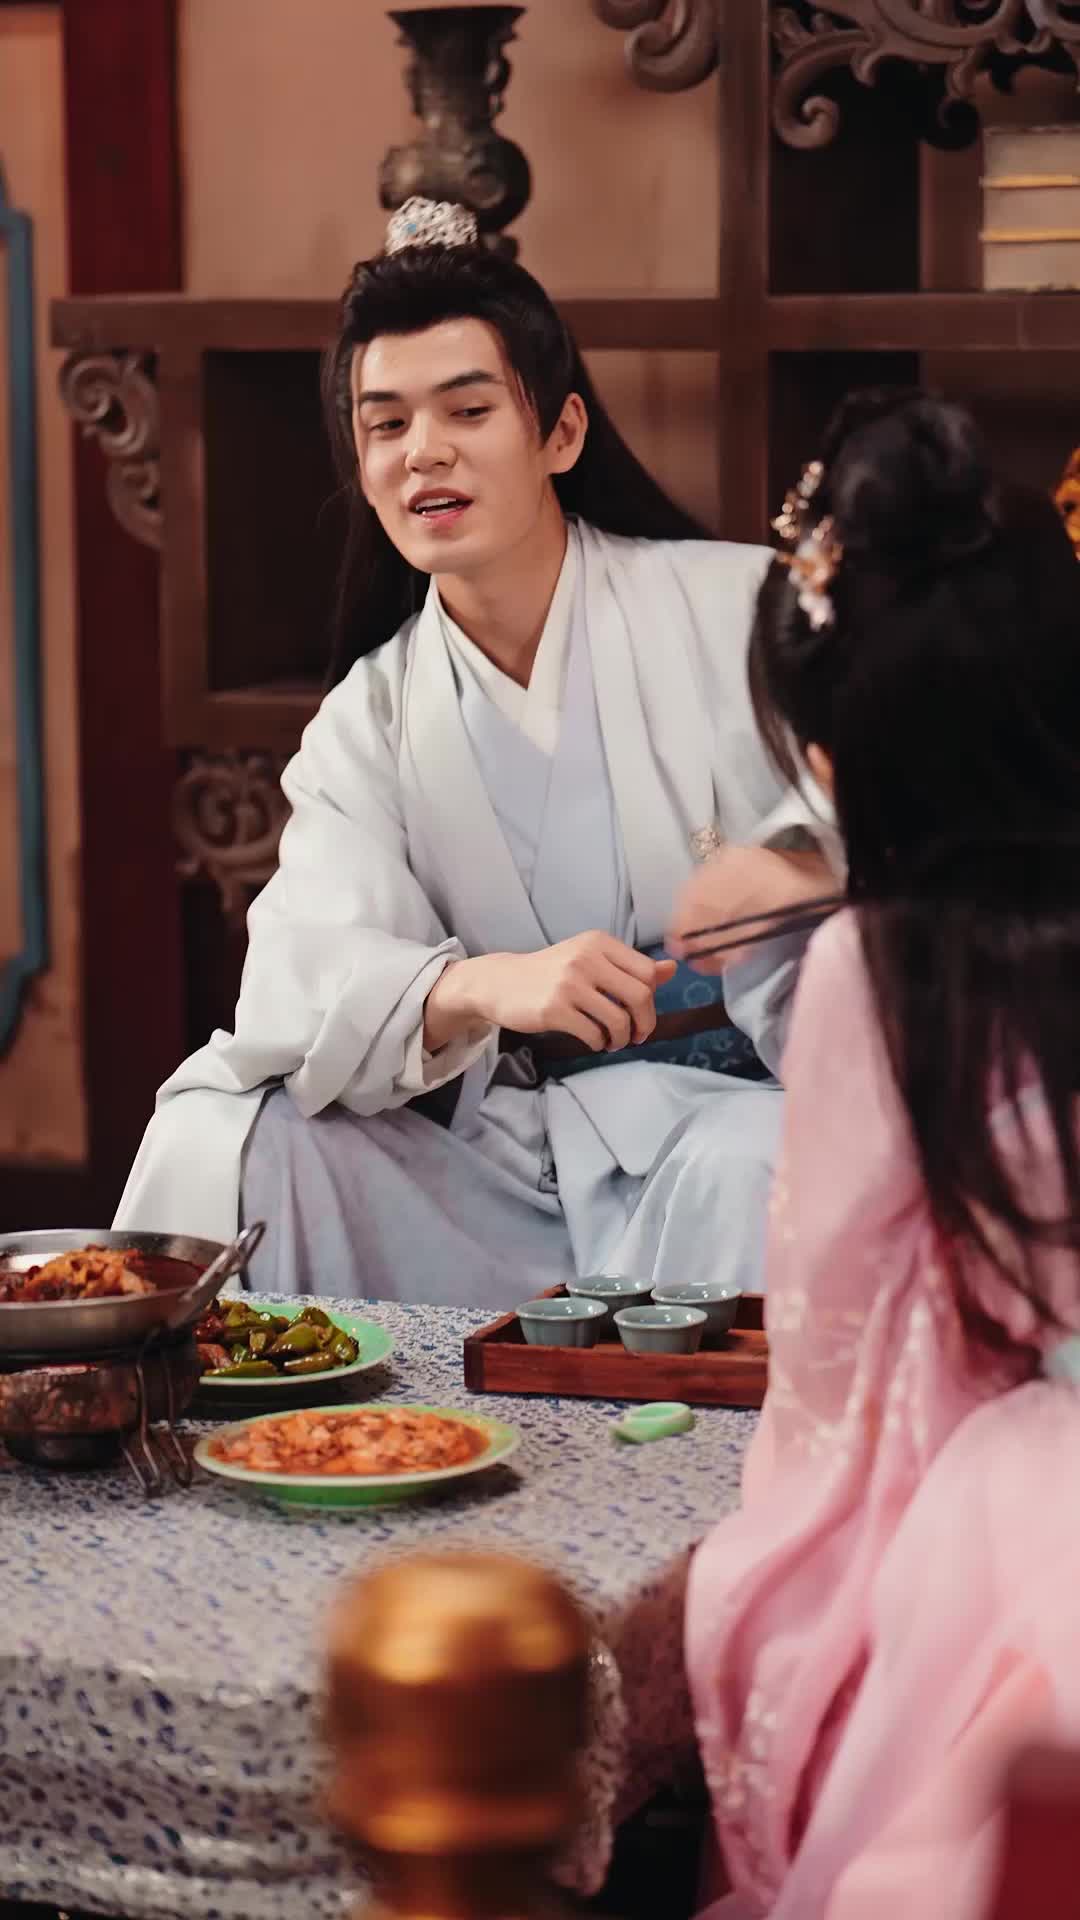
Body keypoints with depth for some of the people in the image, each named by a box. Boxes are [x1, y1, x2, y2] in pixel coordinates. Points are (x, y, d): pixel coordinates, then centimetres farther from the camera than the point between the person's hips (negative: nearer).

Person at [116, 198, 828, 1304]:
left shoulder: (734, 607, 2)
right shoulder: (366, 721, 11)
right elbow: (304, 971, -7)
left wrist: (797, 867, -31)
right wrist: (484, 986, -30)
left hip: (746, 1099, -3)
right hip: (503, 1150, 3)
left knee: (750, 1170, -37)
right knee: (217, 1134, -16)